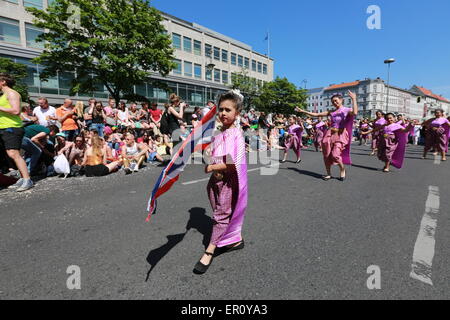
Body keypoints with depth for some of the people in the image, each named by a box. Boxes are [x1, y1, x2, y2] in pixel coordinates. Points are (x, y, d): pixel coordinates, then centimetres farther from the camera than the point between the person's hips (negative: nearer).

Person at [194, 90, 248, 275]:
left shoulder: (236, 134, -17)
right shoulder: (218, 134, 6)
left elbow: (235, 163, -24)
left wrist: (212, 167, -18)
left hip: (229, 181, -8)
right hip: (216, 179, 8)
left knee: (221, 215, 5)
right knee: (223, 213, 18)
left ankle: (209, 252, 18)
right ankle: (236, 239, 39)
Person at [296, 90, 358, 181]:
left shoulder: (347, 110, 2)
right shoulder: (331, 112, 14)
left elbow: (355, 113, -22)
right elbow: (316, 115, 13)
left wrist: (354, 99, -19)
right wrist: (302, 111, 10)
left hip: (340, 135, -4)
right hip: (330, 134, 5)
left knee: (335, 155, -18)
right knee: (327, 155, 3)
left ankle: (343, 170, 10)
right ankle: (328, 174, 19)